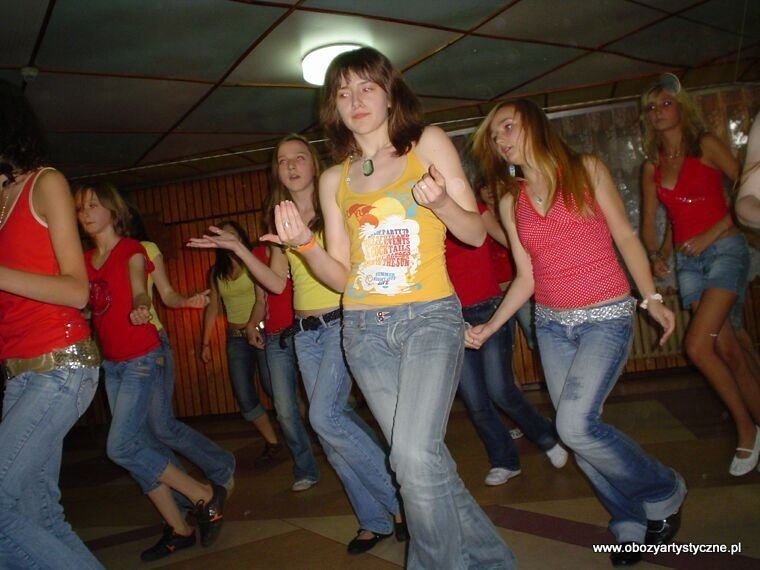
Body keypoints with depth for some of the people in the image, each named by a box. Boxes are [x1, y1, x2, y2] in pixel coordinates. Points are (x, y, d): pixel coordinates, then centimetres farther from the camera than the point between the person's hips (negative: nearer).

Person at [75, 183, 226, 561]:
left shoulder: (131, 249, -8)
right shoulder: (86, 260, 11)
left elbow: (138, 289, -25)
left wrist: (140, 309, -46)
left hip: (141, 358, -7)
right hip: (110, 362, 7)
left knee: (121, 447, -13)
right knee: (137, 446, 7)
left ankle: (206, 496, 1)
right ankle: (179, 529, 18)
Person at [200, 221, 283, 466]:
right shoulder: (216, 273, 10)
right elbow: (213, 307, 14)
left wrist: (255, 322, -35)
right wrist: (206, 342, 12)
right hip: (236, 339, 5)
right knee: (244, 398, 3)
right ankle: (272, 442, 19)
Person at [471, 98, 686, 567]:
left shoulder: (588, 170, -1)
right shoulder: (510, 202, 8)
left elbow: (625, 237, 1)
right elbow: (525, 277, 9)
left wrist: (651, 297, -7)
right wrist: (490, 327, 0)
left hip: (606, 317, -4)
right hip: (551, 325, 5)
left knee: (576, 424, -18)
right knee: (579, 431, 4)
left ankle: (663, 492, 8)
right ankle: (631, 520, 28)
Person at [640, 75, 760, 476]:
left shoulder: (706, 146, -2)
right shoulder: (652, 167, 11)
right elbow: (648, 222, 9)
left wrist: (711, 233, -14)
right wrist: (654, 255, -10)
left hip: (725, 249, -5)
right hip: (688, 261, 5)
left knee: (697, 345, -15)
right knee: (727, 350, 6)